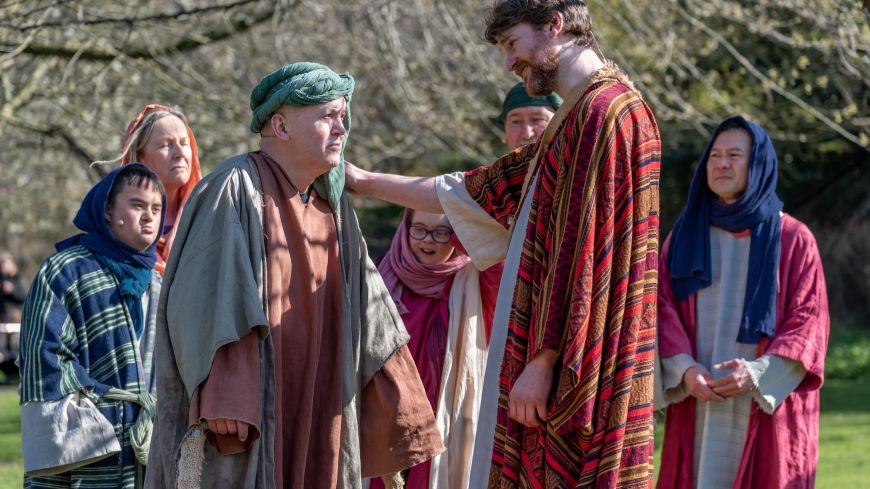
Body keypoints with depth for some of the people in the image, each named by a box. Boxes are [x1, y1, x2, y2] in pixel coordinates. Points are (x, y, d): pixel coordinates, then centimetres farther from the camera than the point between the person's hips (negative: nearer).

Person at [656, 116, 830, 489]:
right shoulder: (685, 235, 12)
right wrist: (684, 369, -14)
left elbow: (808, 322, -3)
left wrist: (758, 373, -18)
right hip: (699, 406, 2)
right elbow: (662, 309, 4)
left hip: (767, 405, -2)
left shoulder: (793, 240, 3)